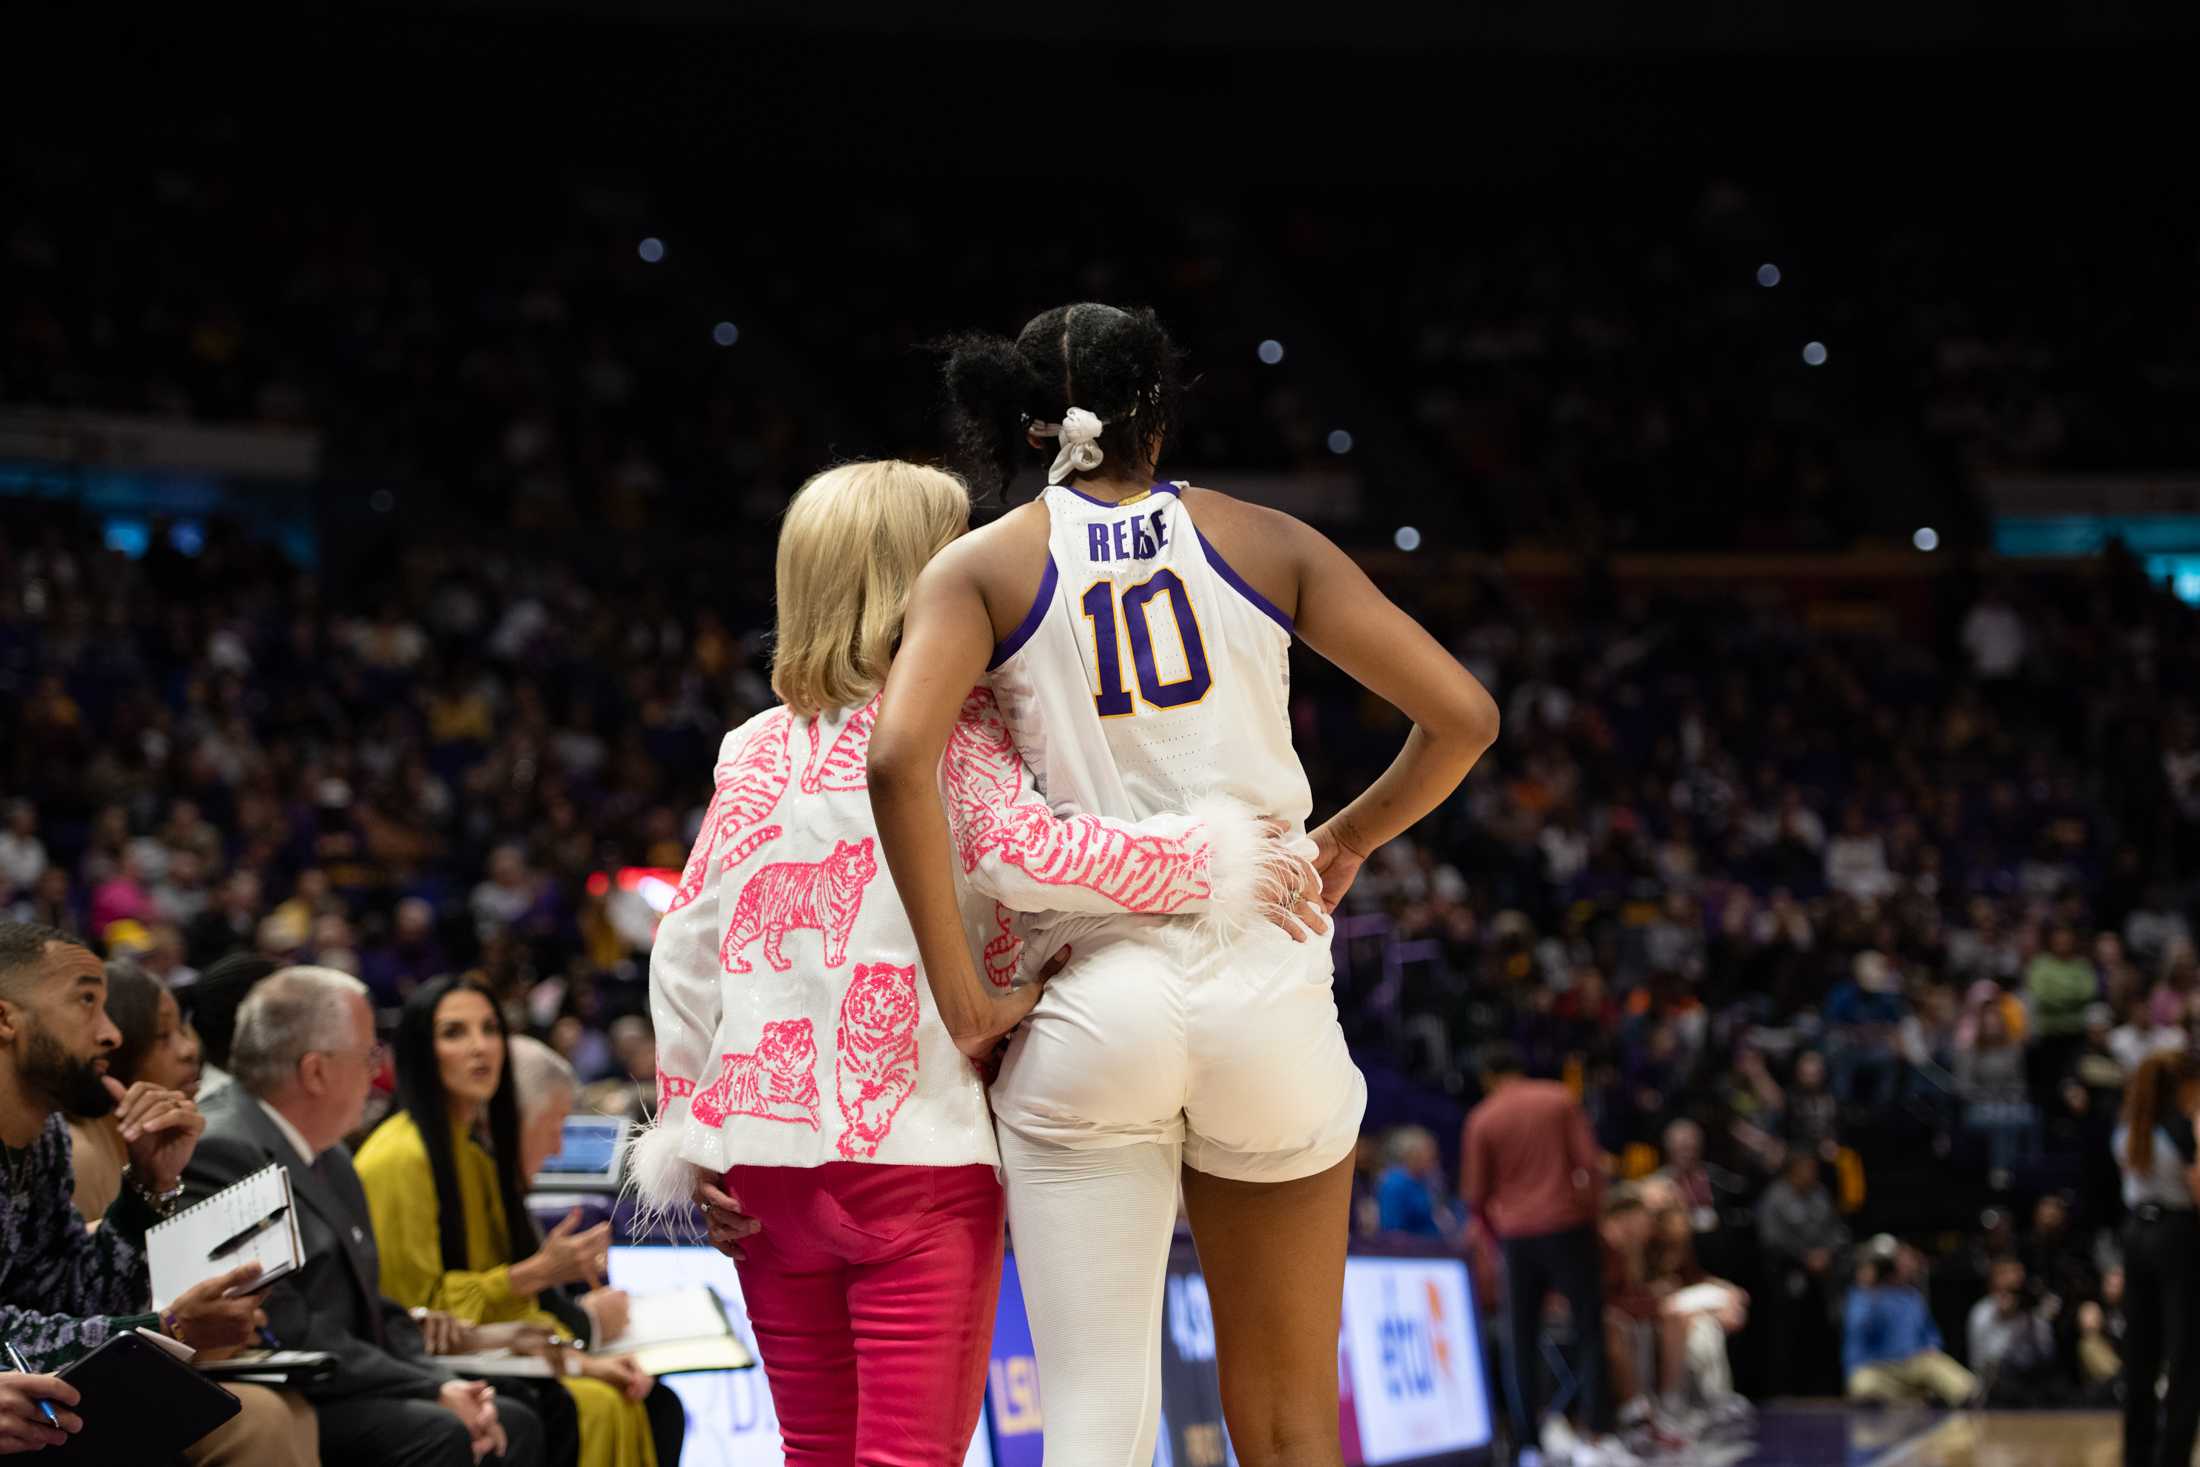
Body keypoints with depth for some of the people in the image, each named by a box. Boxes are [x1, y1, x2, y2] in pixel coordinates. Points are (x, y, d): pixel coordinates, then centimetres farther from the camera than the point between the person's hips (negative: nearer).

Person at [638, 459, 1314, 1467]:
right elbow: (1029, 849, -19)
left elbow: (686, 948, 8)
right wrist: (1217, 862, -11)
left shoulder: (755, 751, 11)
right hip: (915, 1150, -5)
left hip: (763, 1150, 5)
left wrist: (684, 1136, 12)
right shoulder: (950, 724, -3)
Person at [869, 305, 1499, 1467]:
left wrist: (959, 997, -10)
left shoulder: (985, 566, 3)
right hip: (1267, 992, 1)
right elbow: (1463, 716, 4)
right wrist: (1348, 838, 20)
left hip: (1090, 1009, -1)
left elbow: (899, 759, -15)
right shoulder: (1263, 542, 7)